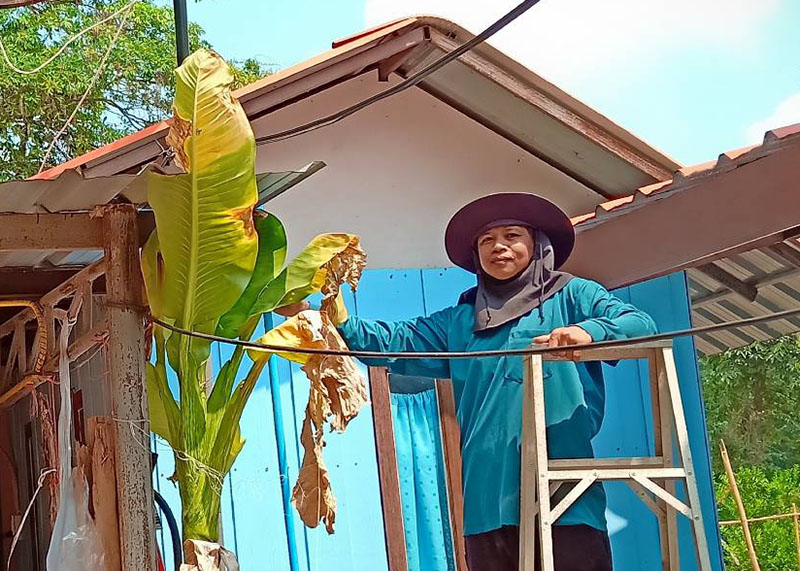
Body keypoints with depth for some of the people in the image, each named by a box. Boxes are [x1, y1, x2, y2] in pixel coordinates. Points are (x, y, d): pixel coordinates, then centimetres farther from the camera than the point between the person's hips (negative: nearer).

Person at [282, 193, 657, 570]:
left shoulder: (572, 296, 11)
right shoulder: (460, 320, 23)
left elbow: (640, 325, -4)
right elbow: (396, 342, 14)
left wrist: (590, 331, -25)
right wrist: (336, 325, -2)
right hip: (487, 496, 4)